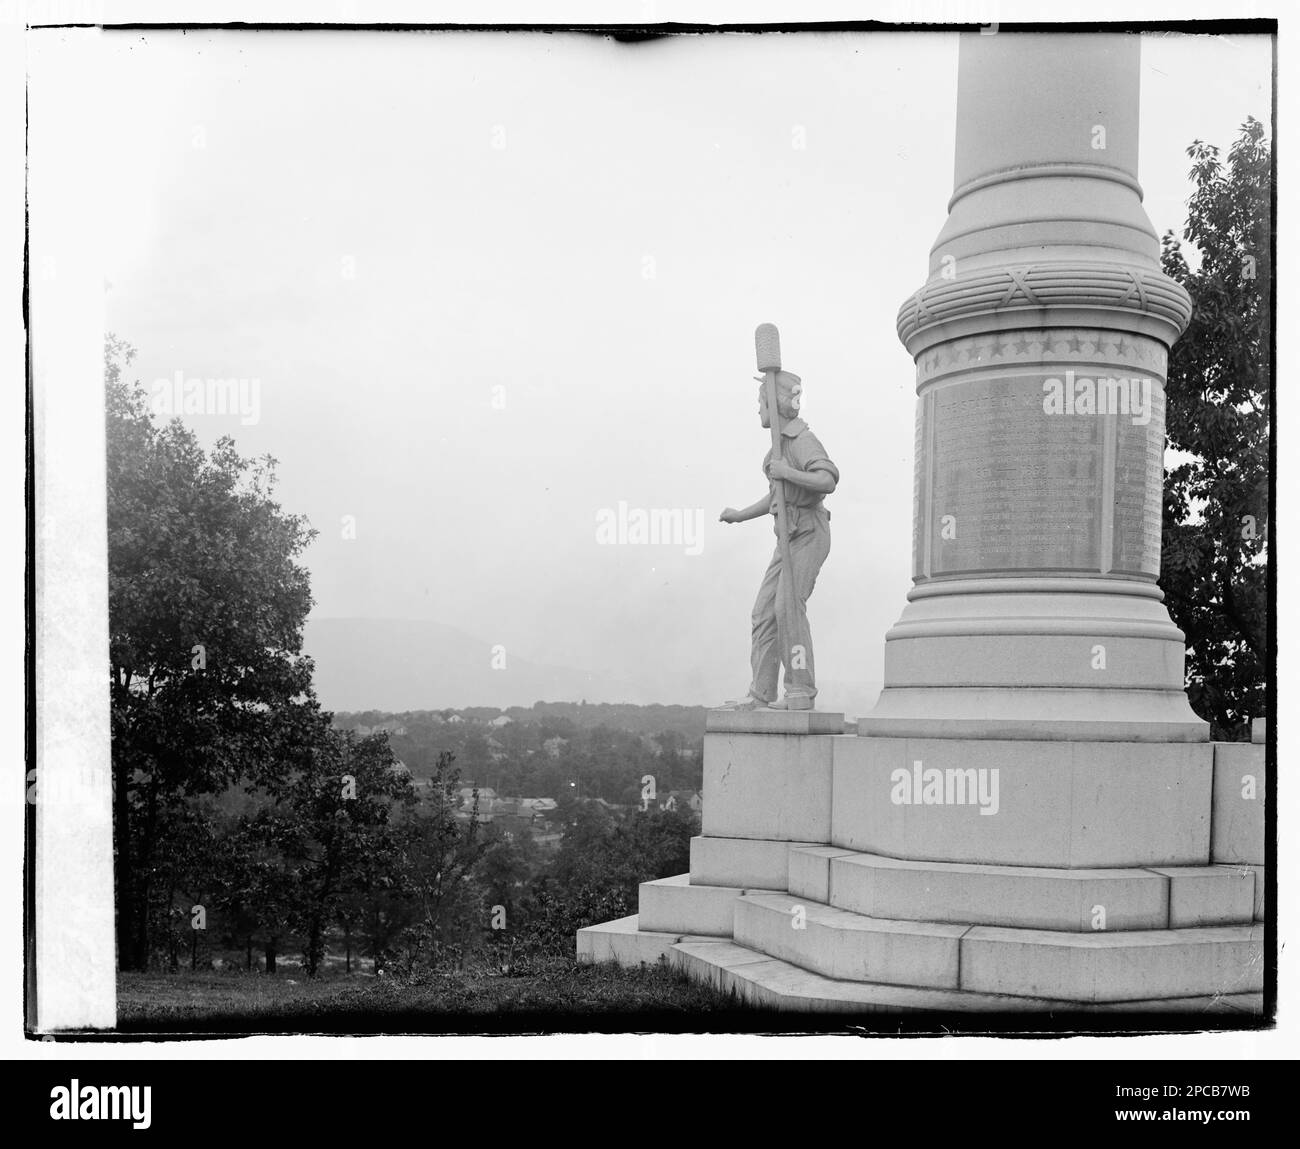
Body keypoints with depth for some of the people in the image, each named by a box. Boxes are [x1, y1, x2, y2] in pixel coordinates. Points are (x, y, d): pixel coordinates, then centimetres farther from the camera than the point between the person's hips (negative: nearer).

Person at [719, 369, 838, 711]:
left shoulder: (804, 440, -13)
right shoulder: (783, 441, 16)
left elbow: (828, 481, -29)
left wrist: (787, 473, -30)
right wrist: (739, 515, 19)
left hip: (809, 534, -9)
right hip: (790, 536, 9)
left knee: (788, 606, -18)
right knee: (765, 609, 0)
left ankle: (801, 692, -15)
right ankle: (761, 694, -2)